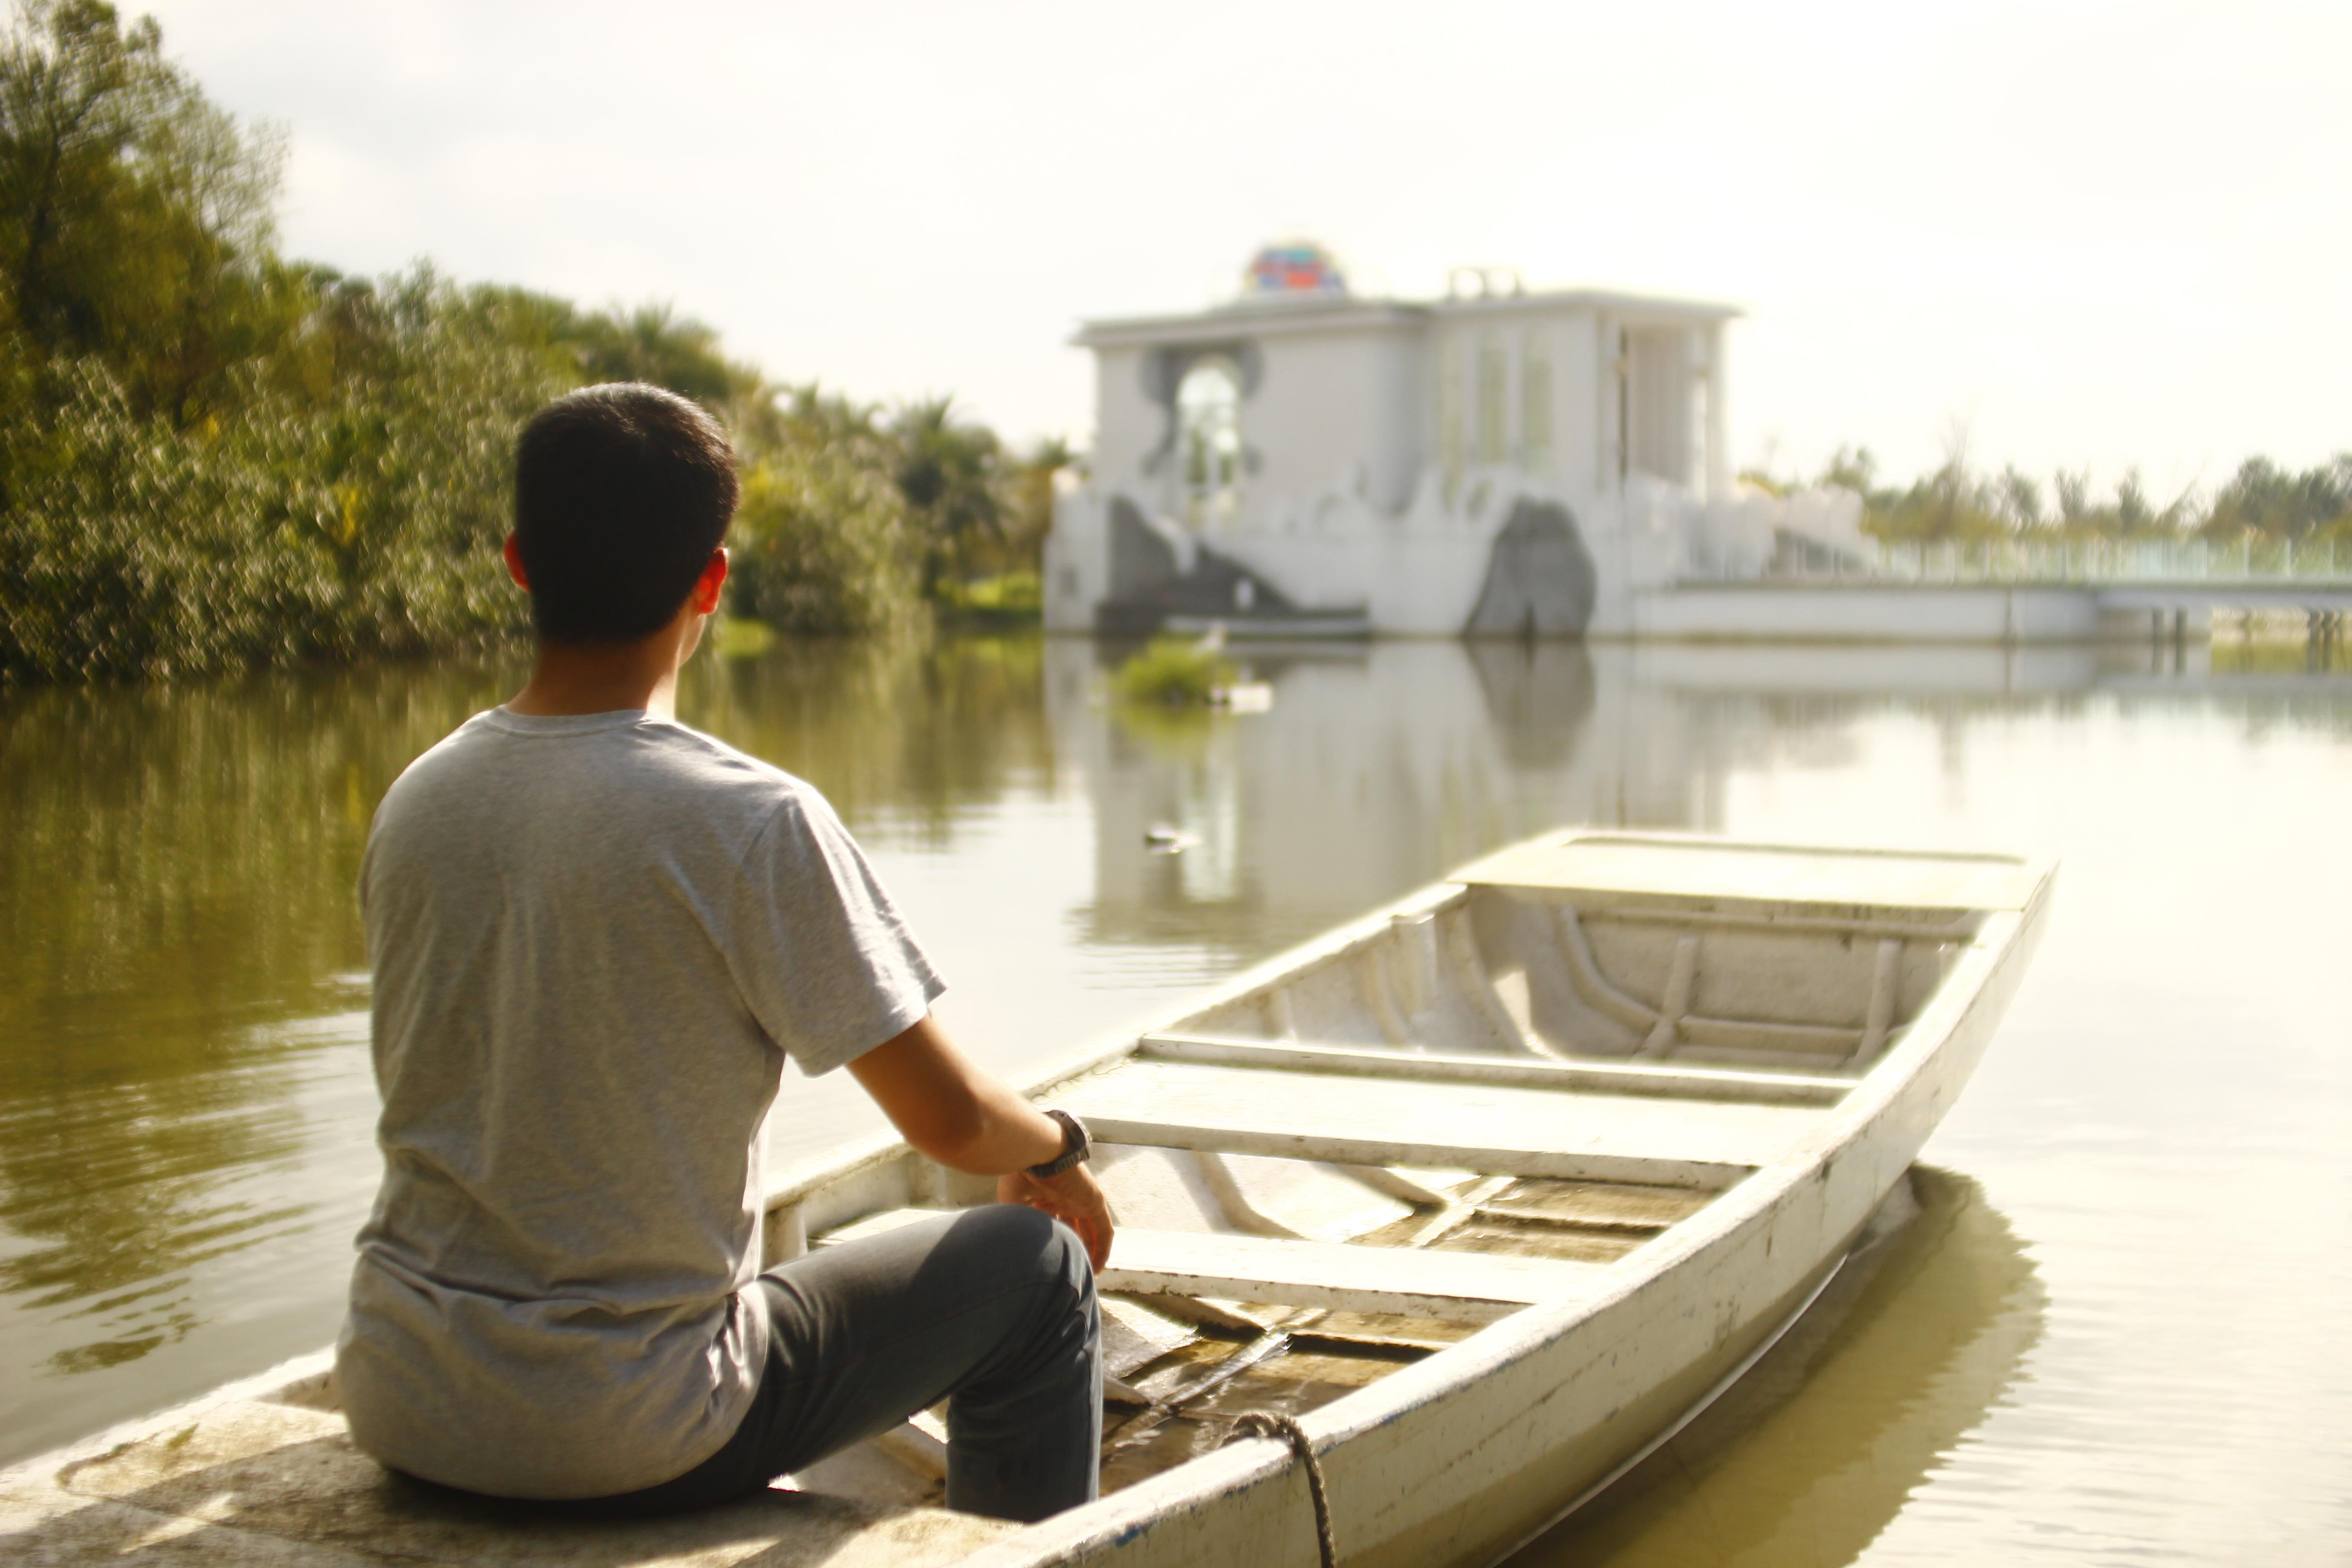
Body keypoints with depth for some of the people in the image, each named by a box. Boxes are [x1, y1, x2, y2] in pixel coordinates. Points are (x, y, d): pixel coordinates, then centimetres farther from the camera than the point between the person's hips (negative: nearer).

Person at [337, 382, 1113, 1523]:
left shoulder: (414, 802, 0)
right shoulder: (752, 823, -18)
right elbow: (947, 1118, -12)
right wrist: (1058, 1149, 11)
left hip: (402, 1412, 6)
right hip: (630, 1443, -6)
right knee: (1036, 1269, 12)